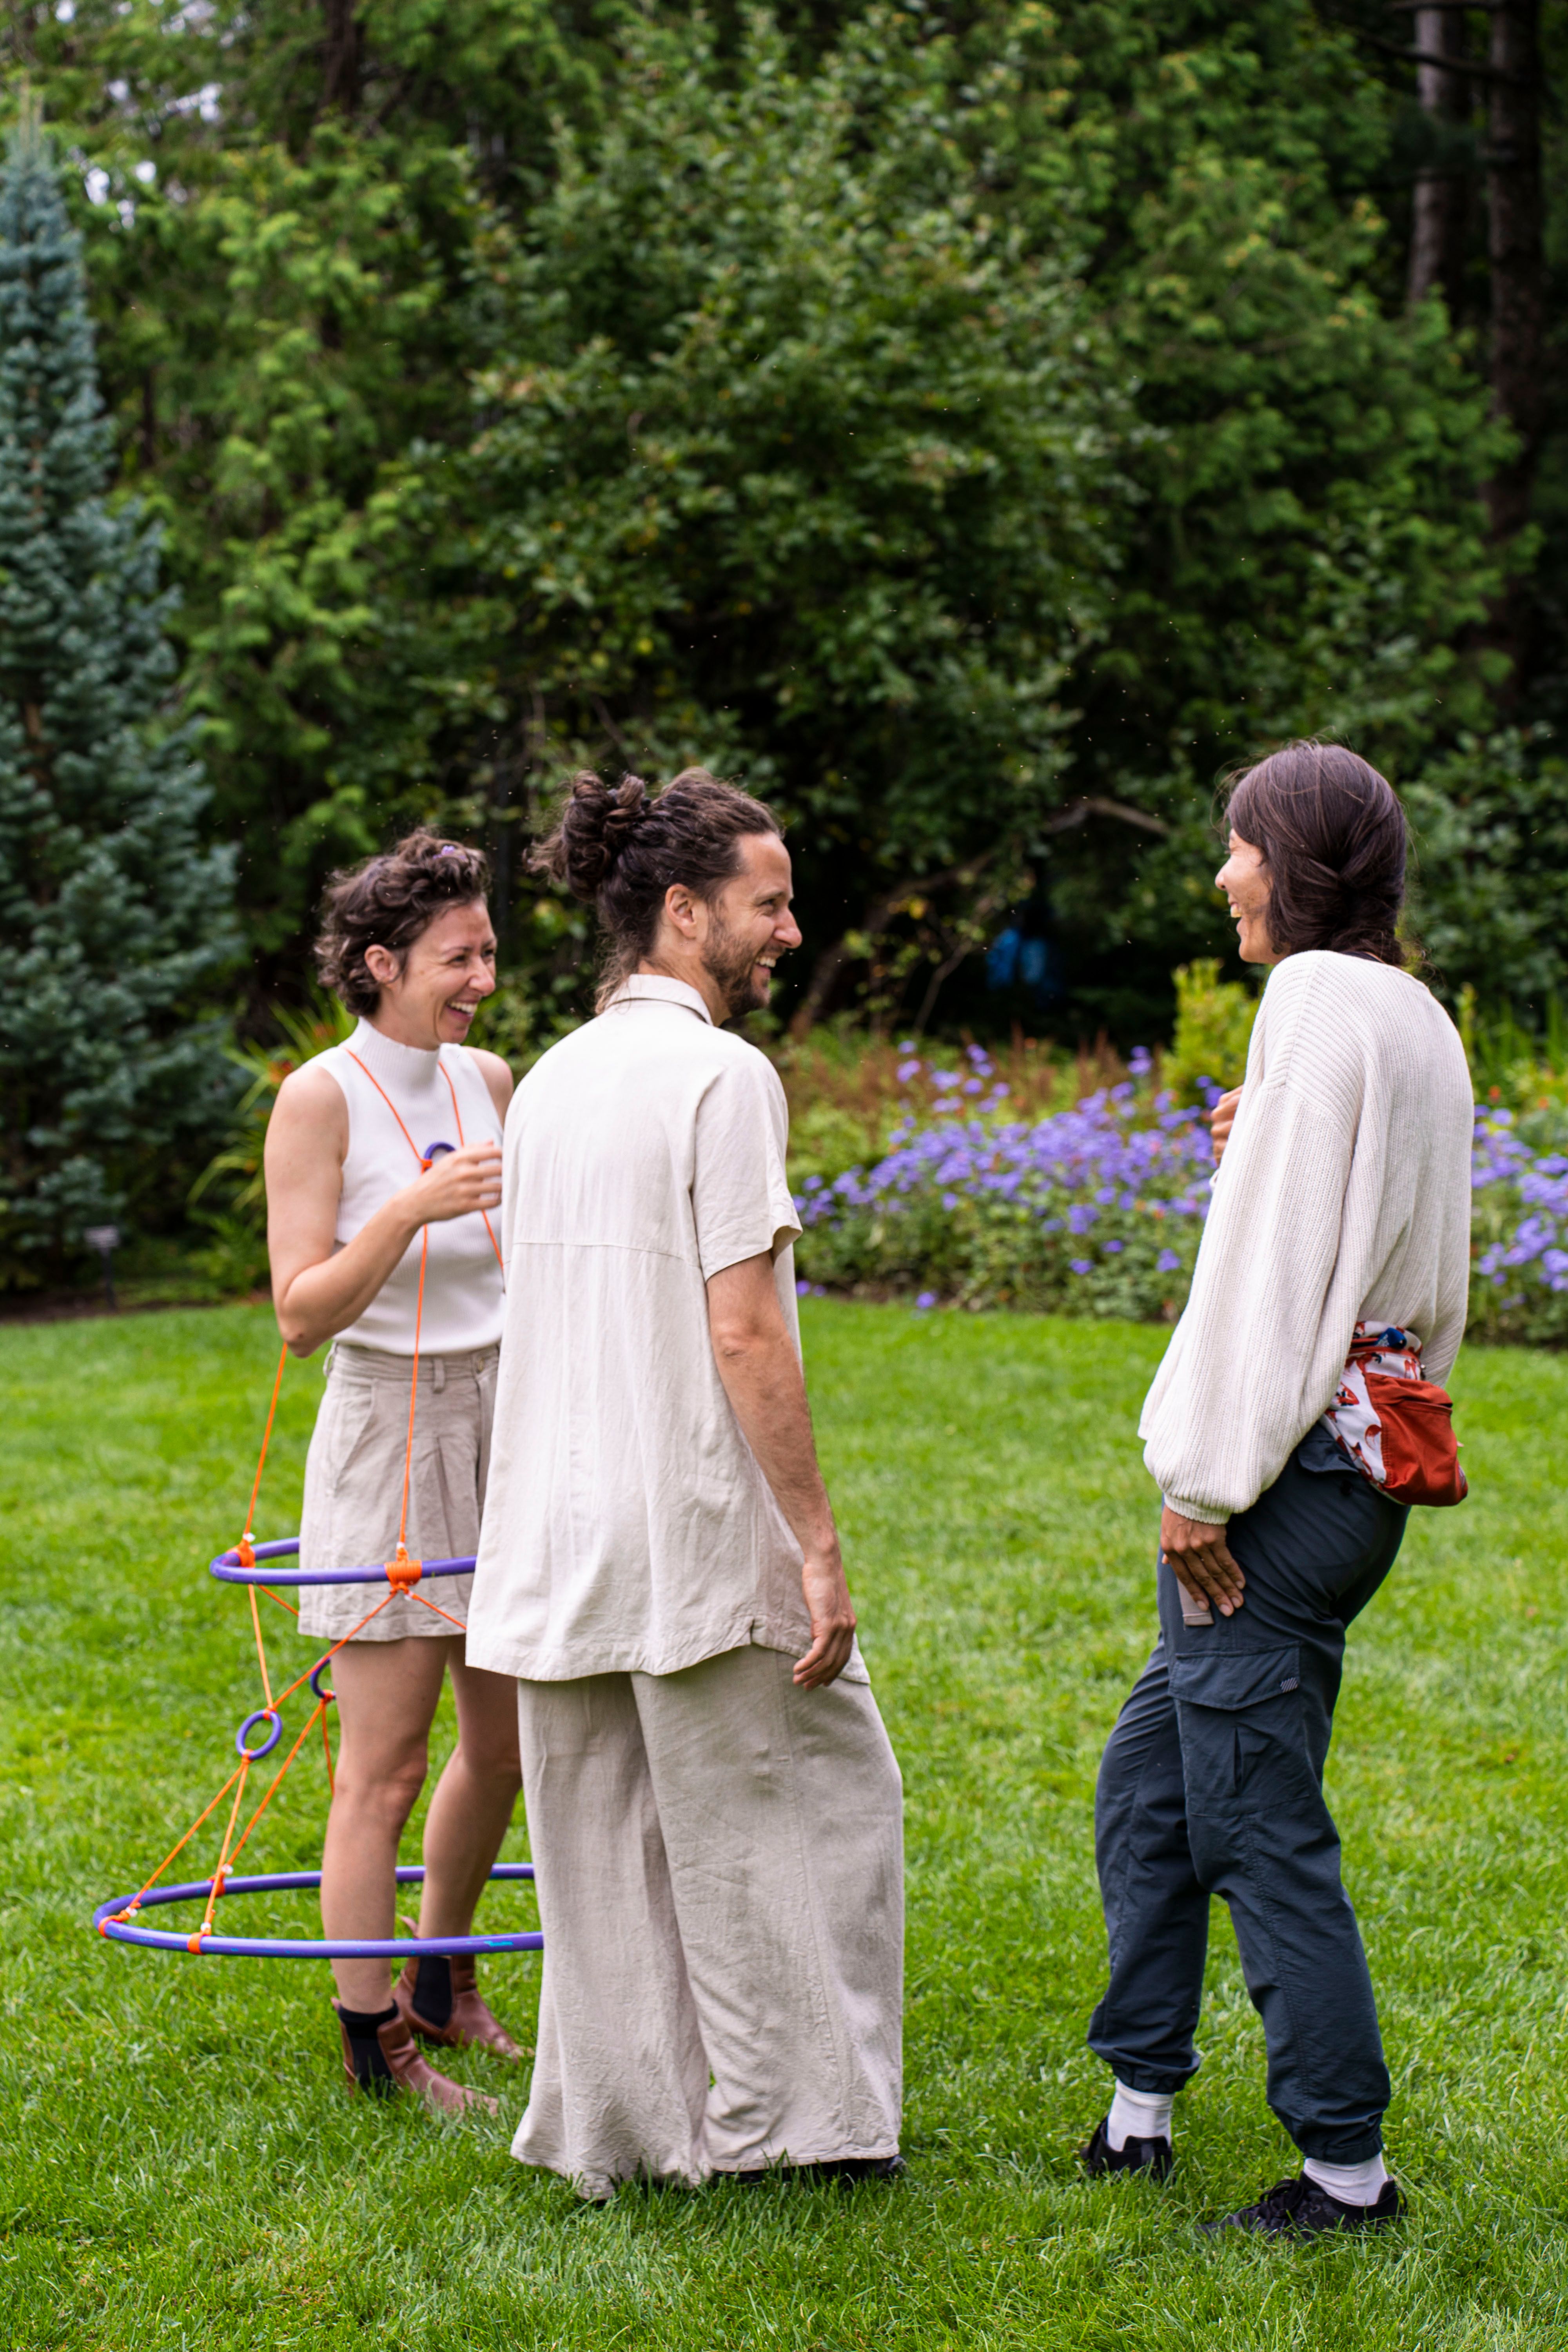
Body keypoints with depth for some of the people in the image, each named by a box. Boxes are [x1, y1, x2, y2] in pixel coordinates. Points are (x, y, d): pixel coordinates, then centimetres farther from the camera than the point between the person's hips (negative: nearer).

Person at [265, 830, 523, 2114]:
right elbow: (301, 1313, -15)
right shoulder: (321, 1099, -11)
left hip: (500, 1421, 7)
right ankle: (373, 2045, 8)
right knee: (384, 1766, -3)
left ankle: (443, 1982, 33)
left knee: (507, 1742, 14)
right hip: (387, 1435, -7)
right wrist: (412, 1210, -27)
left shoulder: (492, 1081, 8)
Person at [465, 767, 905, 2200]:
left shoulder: (549, 1081, 11)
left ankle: (613, 2130, 18)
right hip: (701, 1534, -7)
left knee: (603, 1840, 13)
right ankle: (791, 2117, 12)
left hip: (560, 1533, 7)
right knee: (817, 1809, 7)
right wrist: (817, 1544, -15)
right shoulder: (720, 1075, -13)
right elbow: (744, 1335, -18)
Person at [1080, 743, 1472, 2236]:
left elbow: (1273, 1259, -18)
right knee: (1148, 1782, 18)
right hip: (1367, 1463, 10)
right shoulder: (1418, 1019, 15)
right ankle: (1139, 2103, 25)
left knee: (1259, 1828, -2)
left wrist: (1206, 1483, -16)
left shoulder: (1319, 1001, -14)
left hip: (1288, 1479, -10)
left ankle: (1346, 2162, 6)